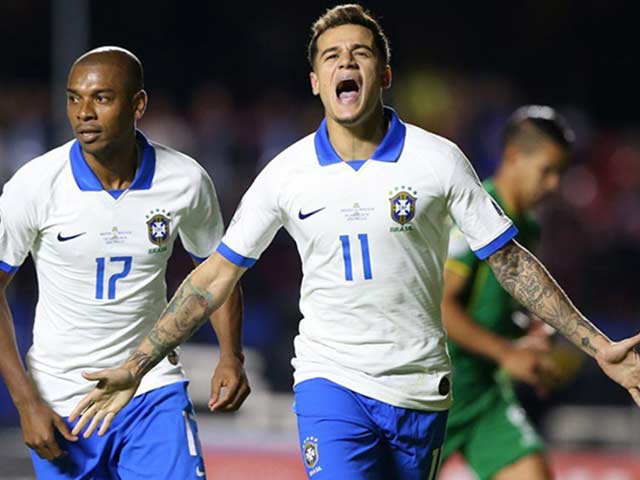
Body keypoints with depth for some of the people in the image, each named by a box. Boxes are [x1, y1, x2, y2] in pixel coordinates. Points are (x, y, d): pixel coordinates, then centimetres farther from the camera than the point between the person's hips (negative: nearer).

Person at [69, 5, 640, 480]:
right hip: (331, 380, -1)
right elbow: (216, 276, 5)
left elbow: (509, 261, 2)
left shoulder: (438, 160, -3)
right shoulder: (287, 174, -1)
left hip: (420, 389, 1)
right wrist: (133, 368, 2)